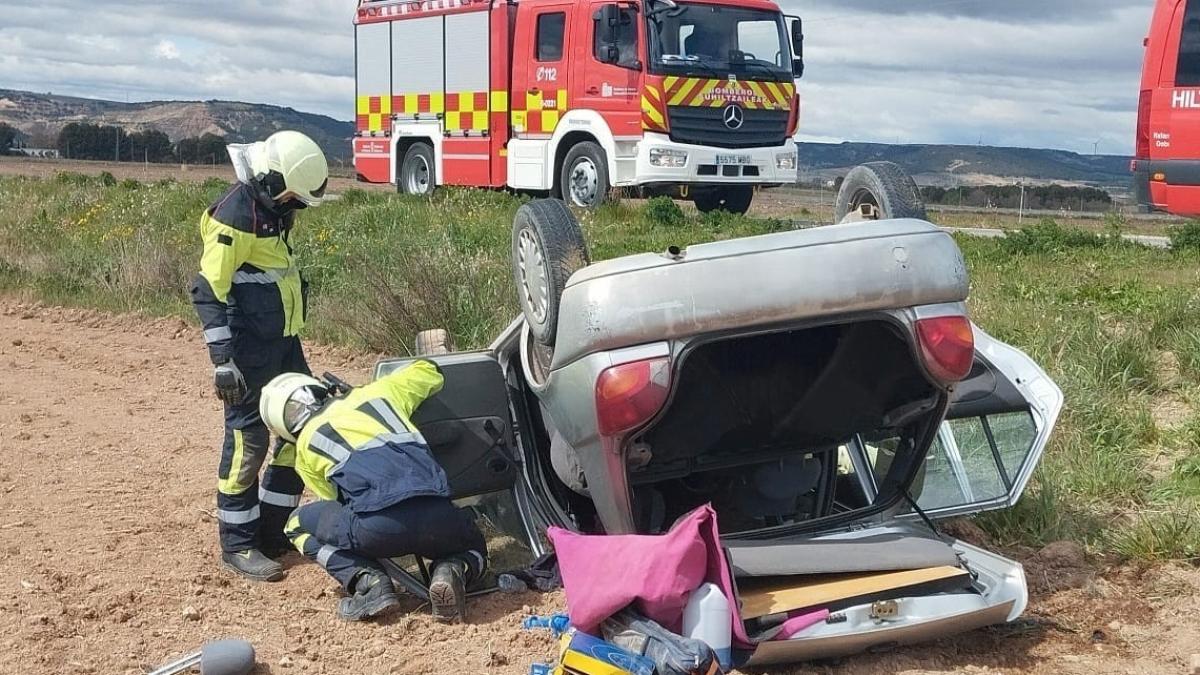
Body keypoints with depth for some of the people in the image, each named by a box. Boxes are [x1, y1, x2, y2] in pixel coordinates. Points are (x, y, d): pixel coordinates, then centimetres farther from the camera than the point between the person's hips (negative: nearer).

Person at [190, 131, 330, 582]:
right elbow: (208, 290, -22)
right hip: (249, 351, -9)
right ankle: (238, 544, 10)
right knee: (248, 441, -3)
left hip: (283, 341, 10)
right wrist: (223, 358, -26)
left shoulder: (274, 208, 9)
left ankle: (271, 528, 23)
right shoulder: (235, 215, -19)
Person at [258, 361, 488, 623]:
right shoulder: (377, 392, 26)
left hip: (376, 527, -2)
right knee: (474, 545, 36)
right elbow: (430, 372, 43)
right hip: (437, 517, 2)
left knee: (299, 525, 27)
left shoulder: (306, 446, 21)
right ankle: (452, 570, -1)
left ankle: (368, 581, 4)